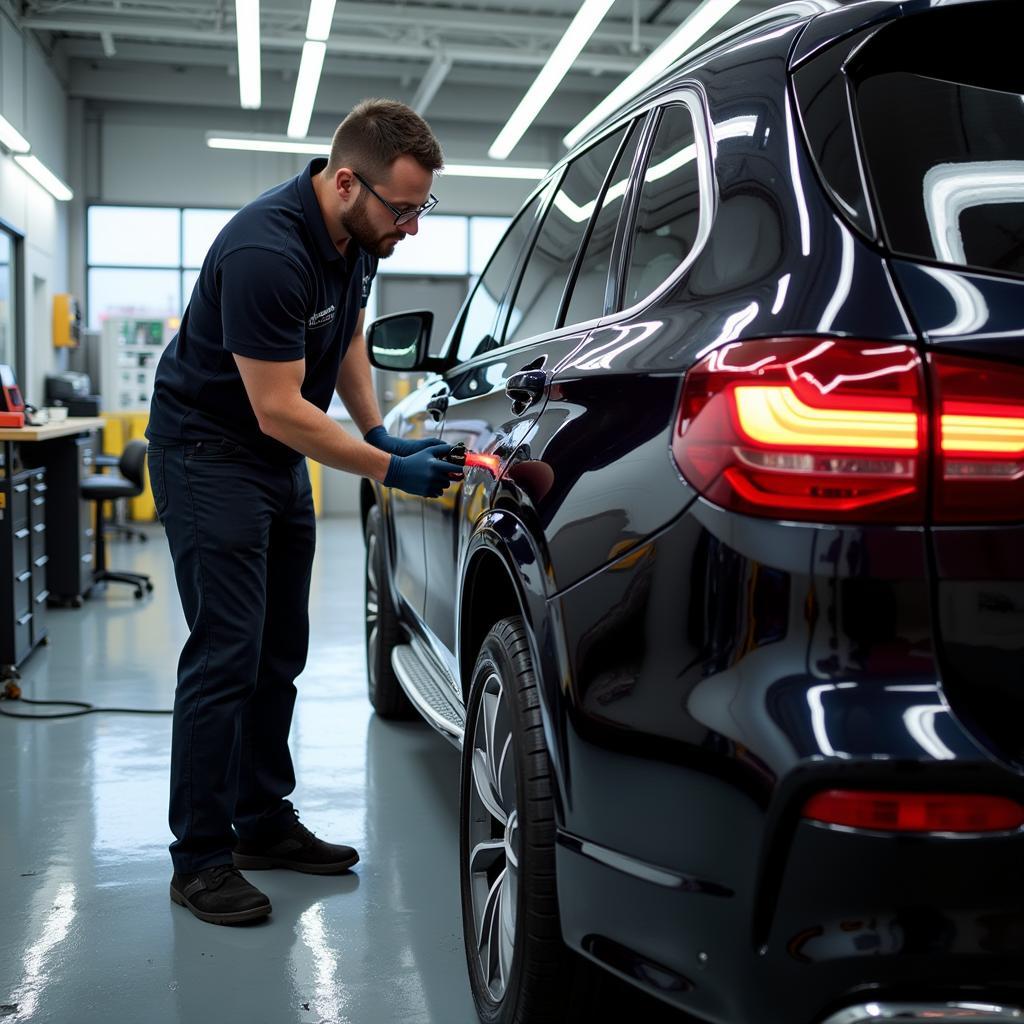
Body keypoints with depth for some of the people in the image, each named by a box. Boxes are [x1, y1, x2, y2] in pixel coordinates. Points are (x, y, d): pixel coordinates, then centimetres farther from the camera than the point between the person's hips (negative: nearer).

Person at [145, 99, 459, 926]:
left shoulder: (358, 235, -2)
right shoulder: (267, 252, -30)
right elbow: (279, 409, -27)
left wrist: (378, 433, 1)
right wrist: (388, 469, -22)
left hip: (280, 454, 9)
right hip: (210, 447, -9)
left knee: (280, 652, 11)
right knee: (226, 653, -9)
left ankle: (264, 822, 22)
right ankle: (200, 858, 2)